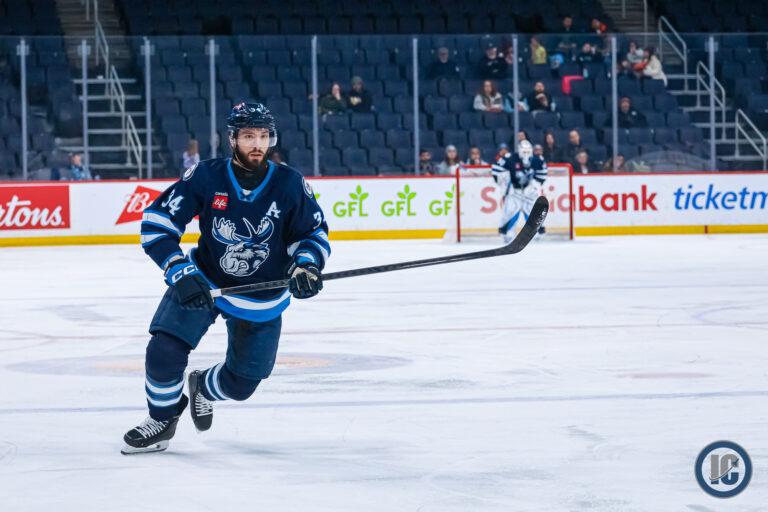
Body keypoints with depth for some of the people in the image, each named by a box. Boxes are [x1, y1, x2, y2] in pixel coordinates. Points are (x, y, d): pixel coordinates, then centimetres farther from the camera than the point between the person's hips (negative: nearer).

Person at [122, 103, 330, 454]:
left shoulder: (289, 185, -15)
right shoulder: (206, 177, -19)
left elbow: (314, 233, -2)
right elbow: (155, 222, -17)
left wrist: (304, 266, -23)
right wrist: (180, 273, -26)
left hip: (261, 299, 1)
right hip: (203, 281, -1)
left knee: (241, 384, 8)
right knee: (163, 353, -19)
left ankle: (203, 387, 45)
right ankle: (163, 417, 11)